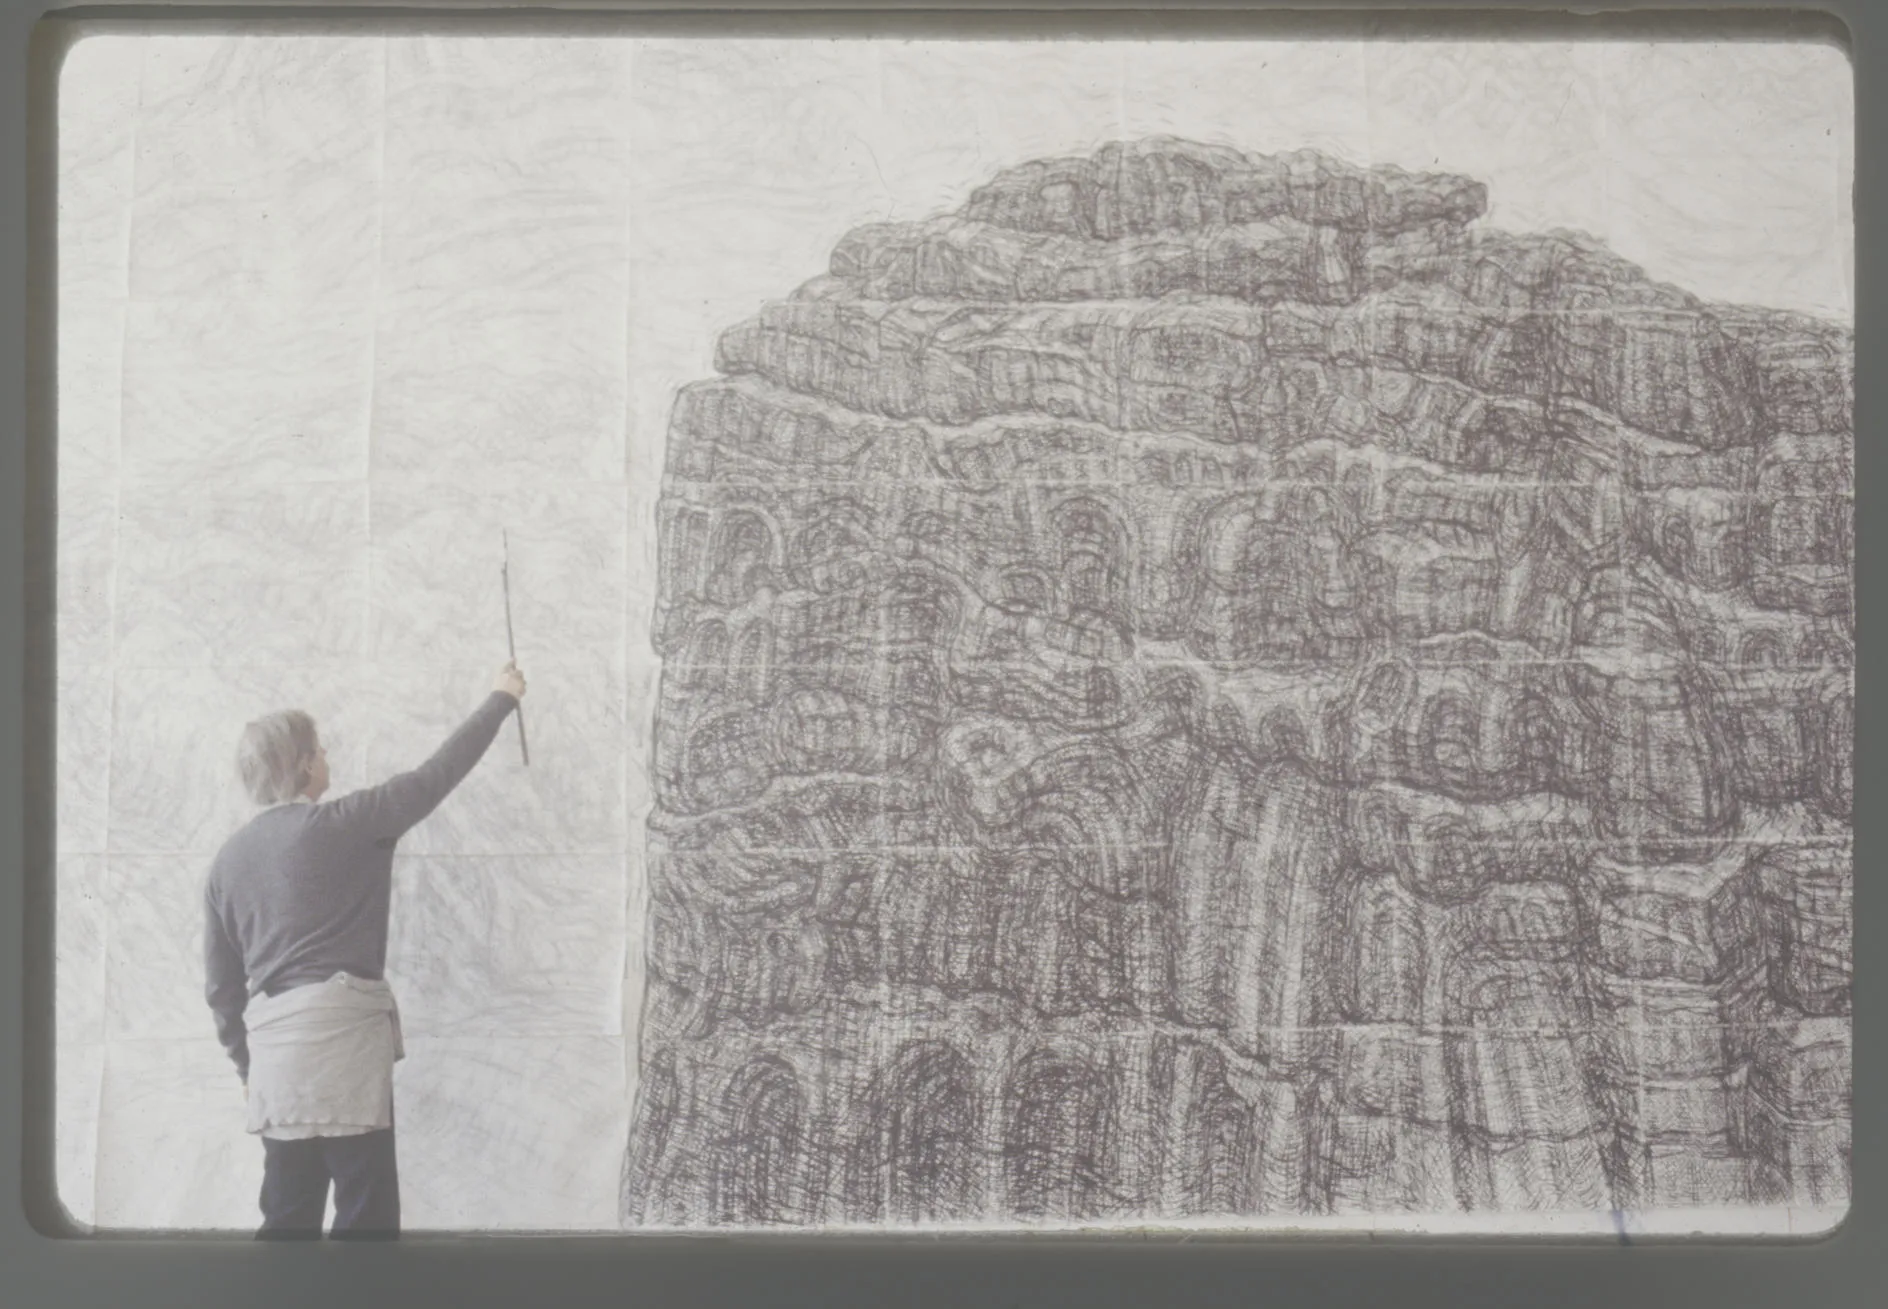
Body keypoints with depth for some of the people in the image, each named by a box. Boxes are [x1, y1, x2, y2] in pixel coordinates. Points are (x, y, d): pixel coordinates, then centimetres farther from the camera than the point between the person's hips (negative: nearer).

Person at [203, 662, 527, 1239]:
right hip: (340, 1031, -7)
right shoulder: (338, 823, -4)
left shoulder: (229, 858, 14)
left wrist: (246, 1062, 27)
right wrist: (500, 699, 13)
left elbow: (221, 983, 16)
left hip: (273, 1045, 7)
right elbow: (435, 777, 2)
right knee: (367, 1214, -3)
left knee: (289, 1216, 10)